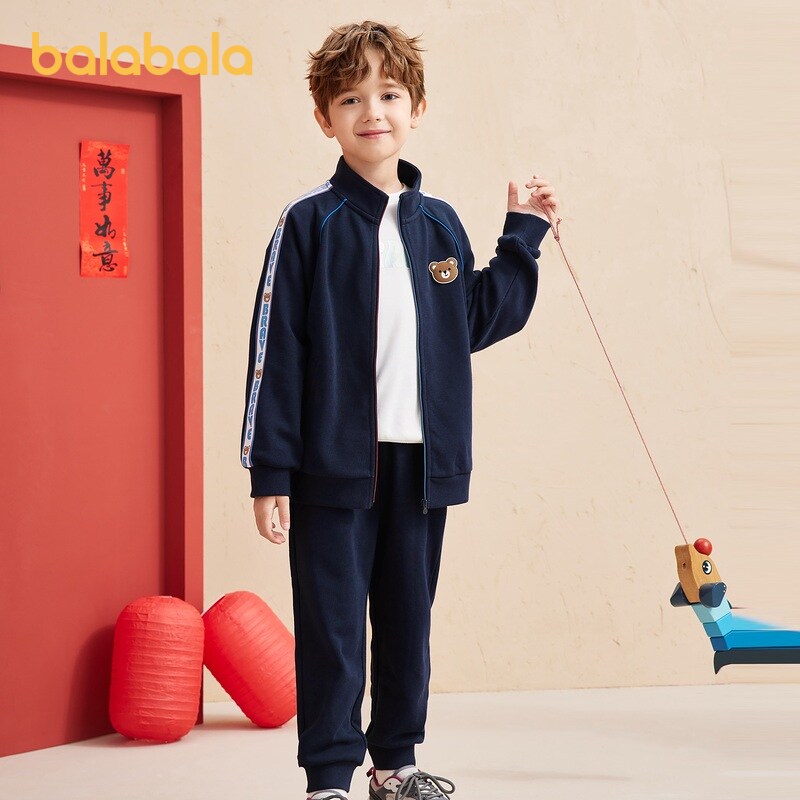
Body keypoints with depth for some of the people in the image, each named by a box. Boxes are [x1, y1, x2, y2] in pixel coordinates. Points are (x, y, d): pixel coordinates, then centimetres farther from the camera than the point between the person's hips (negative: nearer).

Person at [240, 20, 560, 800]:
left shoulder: (440, 223, 10)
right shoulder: (310, 223, -5)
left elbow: (477, 322, 16)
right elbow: (276, 350, -6)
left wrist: (522, 237, 15)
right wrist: (269, 470, -10)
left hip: (423, 461, 5)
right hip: (335, 462, -5)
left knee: (408, 618, 14)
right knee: (331, 626, -1)